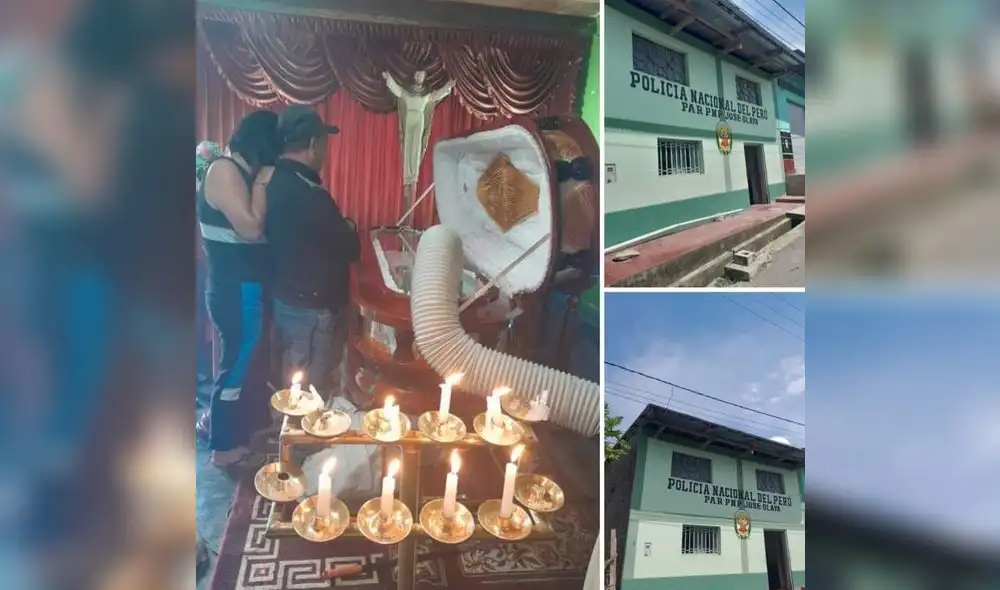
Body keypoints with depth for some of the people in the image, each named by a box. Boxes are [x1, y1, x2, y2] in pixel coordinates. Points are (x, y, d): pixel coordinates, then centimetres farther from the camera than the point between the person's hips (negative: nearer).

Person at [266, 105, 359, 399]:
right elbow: (350, 248, -16)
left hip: (286, 299, 9)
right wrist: (348, 227, 4)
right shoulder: (308, 193, -25)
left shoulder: (273, 181, 3)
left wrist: (339, 228, 8)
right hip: (313, 308, -9)